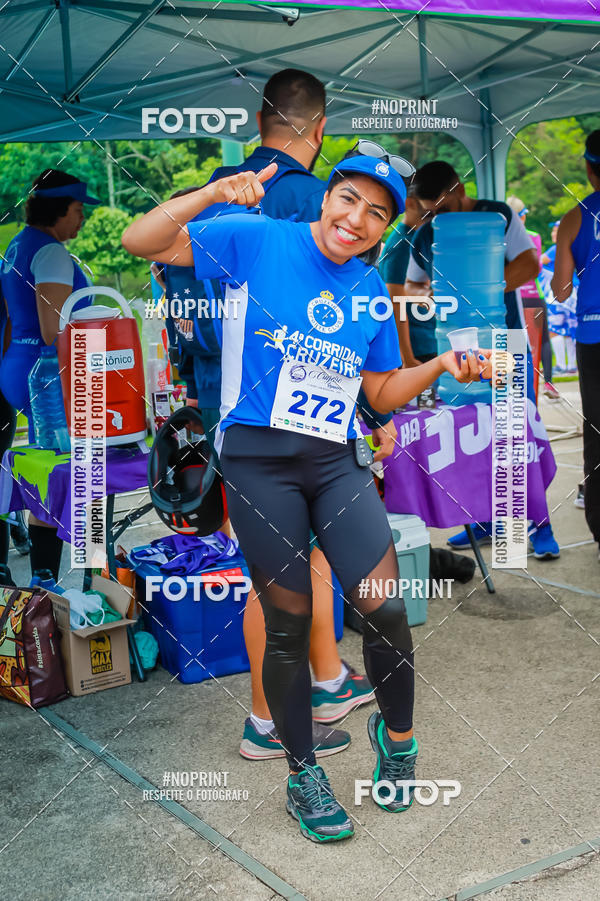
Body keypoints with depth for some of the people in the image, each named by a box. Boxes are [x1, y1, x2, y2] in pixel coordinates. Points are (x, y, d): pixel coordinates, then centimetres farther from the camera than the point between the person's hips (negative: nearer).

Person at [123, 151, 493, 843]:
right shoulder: (256, 240, -1)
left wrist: (443, 364, 2)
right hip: (258, 457, -4)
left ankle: (396, 734, 25)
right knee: (290, 624, 3)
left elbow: (383, 394, 17)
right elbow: (141, 242, -5)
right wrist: (215, 193, -18)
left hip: (336, 462, 4)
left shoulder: (370, 291, 13)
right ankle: (302, 775, 24)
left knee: (386, 608, -6)